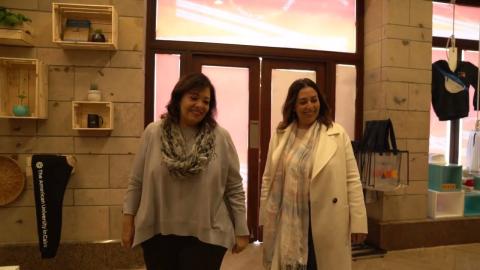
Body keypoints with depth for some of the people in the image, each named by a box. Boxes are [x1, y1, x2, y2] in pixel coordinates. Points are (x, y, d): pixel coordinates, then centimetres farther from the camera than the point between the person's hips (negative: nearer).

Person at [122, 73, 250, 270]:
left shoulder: (221, 138, -5)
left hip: (206, 236, -1)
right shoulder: (153, 133, -2)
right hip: (157, 233, 2)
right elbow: (136, 183, 3)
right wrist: (128, 222, 3)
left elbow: (235, 189, -2)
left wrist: (241, 231, -1)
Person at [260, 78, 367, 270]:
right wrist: (266, 220, 7)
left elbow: (352, 179, -4)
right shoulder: (280, 136, 3)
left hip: (327, 223, -2)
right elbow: (268, 180, 6)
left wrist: (358, 222, -6)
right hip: (288, 223, 2)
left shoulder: (338, 134, -3)